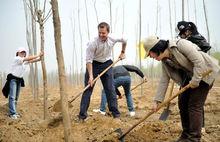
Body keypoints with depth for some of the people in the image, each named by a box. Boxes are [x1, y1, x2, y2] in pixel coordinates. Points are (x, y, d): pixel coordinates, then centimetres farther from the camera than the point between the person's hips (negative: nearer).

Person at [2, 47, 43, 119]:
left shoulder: (25, 61, 5)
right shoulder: (16, 59, -17)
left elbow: (32, 60, -10)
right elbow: (28, 58, -27)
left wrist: (41, 57, -24)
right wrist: (38, 55, -26)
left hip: (20, 79, 8)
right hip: (13, 78, -8)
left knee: (16, 97, 8)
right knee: (12, 97, -13)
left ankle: (13, 112, 14)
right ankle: (12, 113, -15)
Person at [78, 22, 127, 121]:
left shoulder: (113, 39, -15)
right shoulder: (93, 44, -26)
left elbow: (124, 41, 8)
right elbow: (89, 60, -23)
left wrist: (122, 52, 14)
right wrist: (91, 76, -28)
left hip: (107, 64, 3)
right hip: (93, 65, -3)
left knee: (110, 89, 2)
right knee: (88, 89, -5)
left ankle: (115, 113, 9)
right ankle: (82, 115, -2)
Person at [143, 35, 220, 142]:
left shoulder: (181, 44, -24)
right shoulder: (165, 61, 0)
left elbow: (199, 60, -27)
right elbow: (164, 81, 2)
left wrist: (195, 80, -25)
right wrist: (157, 101, -2)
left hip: (204, 73, -8)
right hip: (189, 77, 8)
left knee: (194, 105, -10)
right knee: (182, 103, 6)